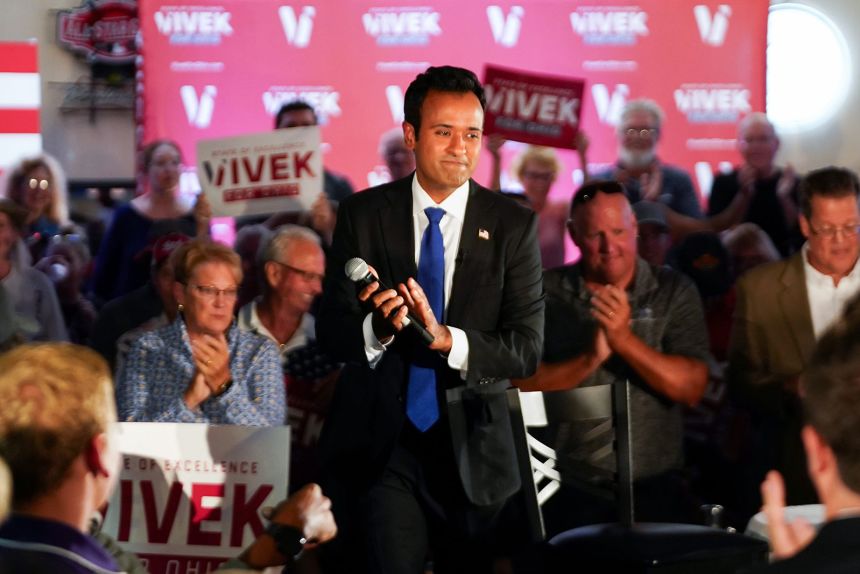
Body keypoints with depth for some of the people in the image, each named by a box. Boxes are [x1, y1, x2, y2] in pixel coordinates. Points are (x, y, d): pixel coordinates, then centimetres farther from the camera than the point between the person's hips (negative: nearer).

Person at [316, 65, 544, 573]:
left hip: (471, 446, 1)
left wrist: (447, 339, -26)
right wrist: (376, 329, -25)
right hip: (380, 441, -1)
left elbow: (527, 350, -9)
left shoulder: (514, 225, -3)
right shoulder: (363, 214, -1)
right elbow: (331, 331, -3)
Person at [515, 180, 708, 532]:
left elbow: (692, 388, -8)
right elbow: (521, 381, -5)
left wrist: (626, 341, -21)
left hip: (651, 489, 0)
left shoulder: (673, 292, 2)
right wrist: (589, 359, -20)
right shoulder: (547, 292, 3)